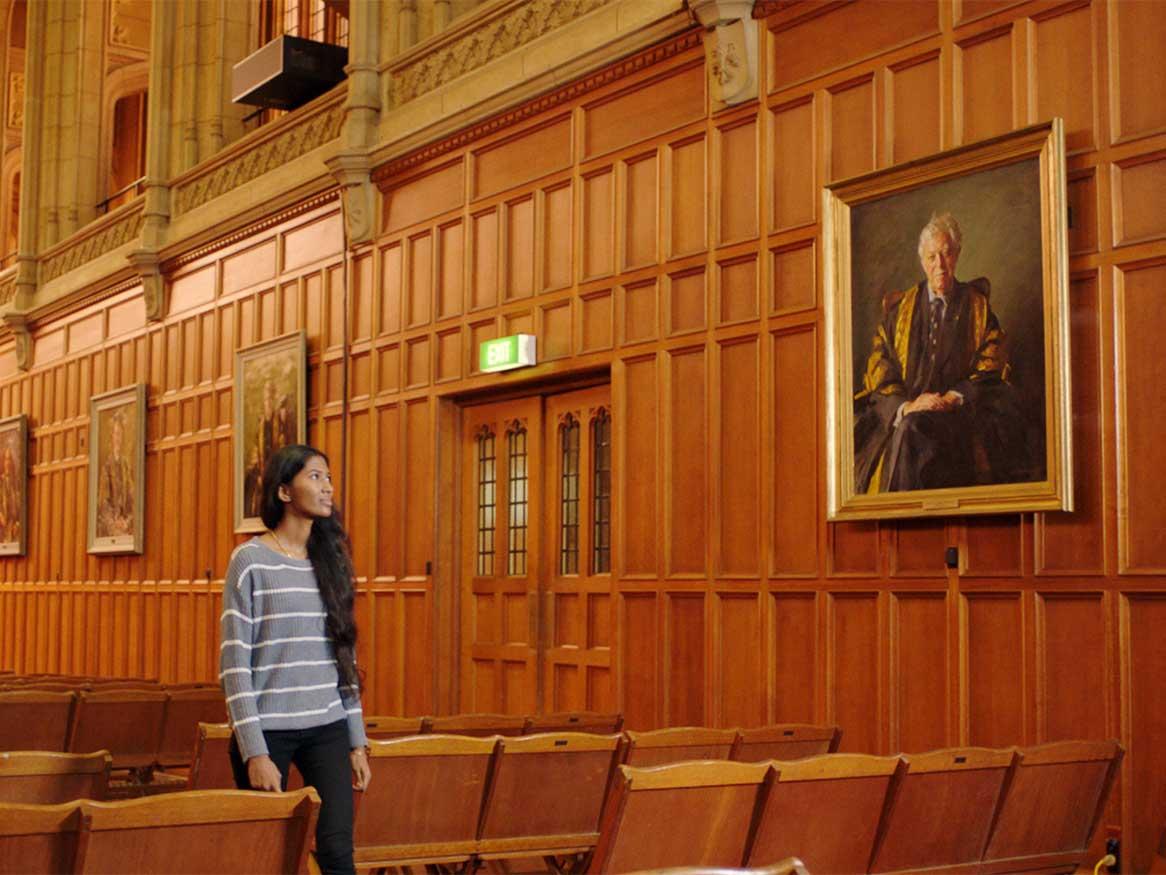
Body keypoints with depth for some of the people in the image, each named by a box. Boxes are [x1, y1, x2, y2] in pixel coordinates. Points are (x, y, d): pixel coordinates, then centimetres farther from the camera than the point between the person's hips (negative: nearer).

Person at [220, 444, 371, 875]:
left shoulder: (330, 560, 10)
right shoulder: (250, 559, -5)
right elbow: (234, 663, -8)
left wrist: (357, 741, 10)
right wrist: (254, 751, -14)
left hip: (328, 729, 4)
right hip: (268, 729, -4)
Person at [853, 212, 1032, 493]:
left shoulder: (978, 307, 16)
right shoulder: (896, 308, 18)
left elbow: (991, 370, 5)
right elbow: (879, 373, 8)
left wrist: (952, 399, -13)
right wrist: (905, 406, -12)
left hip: (960, 414, -1)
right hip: (901, 414, 2)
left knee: (913, 431, -34)